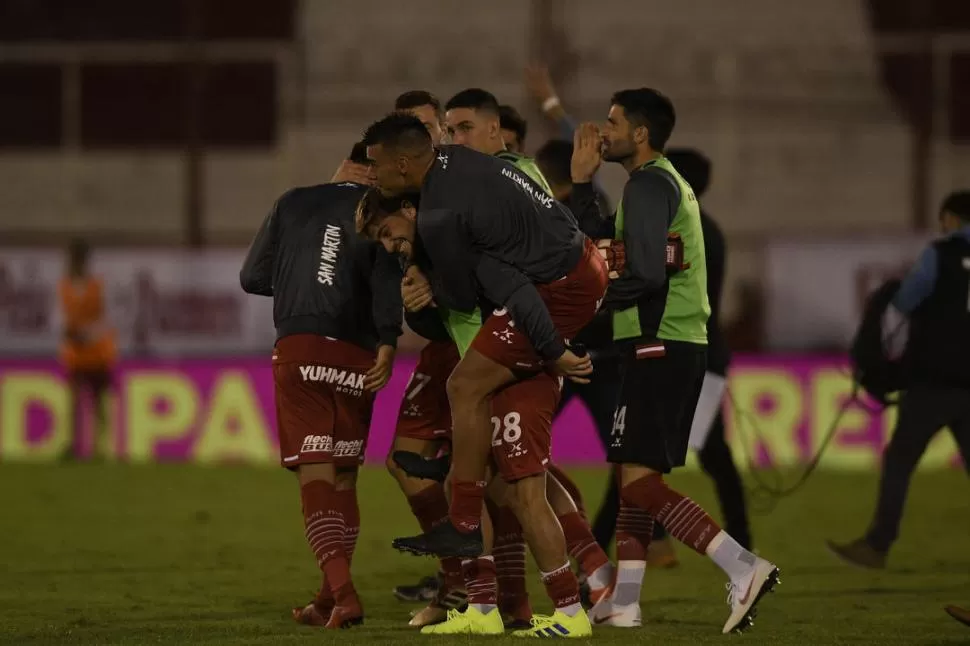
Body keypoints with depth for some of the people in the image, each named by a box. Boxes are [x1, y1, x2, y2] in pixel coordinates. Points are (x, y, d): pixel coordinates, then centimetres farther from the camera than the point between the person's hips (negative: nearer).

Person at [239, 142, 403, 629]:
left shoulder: (293, 203, 14)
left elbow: (253, 278, 18)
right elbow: (388, 277, -12)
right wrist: (388, 341, -17)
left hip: (298, 347, 0)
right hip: (356, 356, 0)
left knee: (315, 475, -6)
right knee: (343, 477, 13)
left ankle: (342, 593, -23)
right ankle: (329, 598, 17)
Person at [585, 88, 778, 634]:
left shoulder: (649, 185, -12)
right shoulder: (672, 182, 20)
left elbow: (647, 273, -21)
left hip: (659, 347, -10)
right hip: (683, 343, 10)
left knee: (638, 478, -12)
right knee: (637, 473, 13)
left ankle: (743, 567, -20)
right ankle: (623, 603, 14)